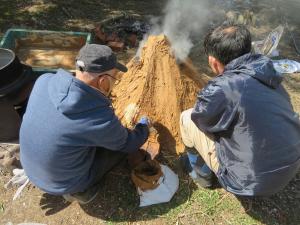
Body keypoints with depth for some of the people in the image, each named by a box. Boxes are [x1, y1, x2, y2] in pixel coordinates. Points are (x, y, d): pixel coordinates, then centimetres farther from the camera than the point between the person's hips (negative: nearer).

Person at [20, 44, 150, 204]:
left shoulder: (44, 81, -17)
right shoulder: (101, 119, -33)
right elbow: (129, 144, -12)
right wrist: (144, 125, 7)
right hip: (65, 184, -5)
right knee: (124, 144, 4)